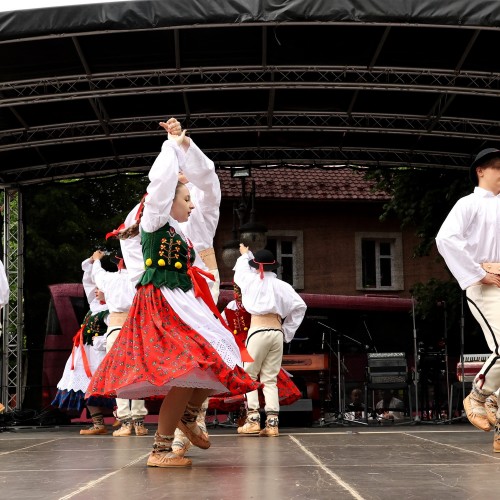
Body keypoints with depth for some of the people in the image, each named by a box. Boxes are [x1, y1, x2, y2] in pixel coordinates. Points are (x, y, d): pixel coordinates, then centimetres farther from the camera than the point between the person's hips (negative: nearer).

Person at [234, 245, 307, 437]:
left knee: (249, 375, 5)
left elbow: (241, 269, 23)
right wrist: (288, 330, 14)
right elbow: (300, 306, 5)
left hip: (258, 332, -3)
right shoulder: (282, 286, 6)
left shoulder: (252, 281, 2)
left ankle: (253, 418, -5)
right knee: (270, 379, 8)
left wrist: (244, 254, 45)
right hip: (277, 333, 4)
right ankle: (272, 422, 0)